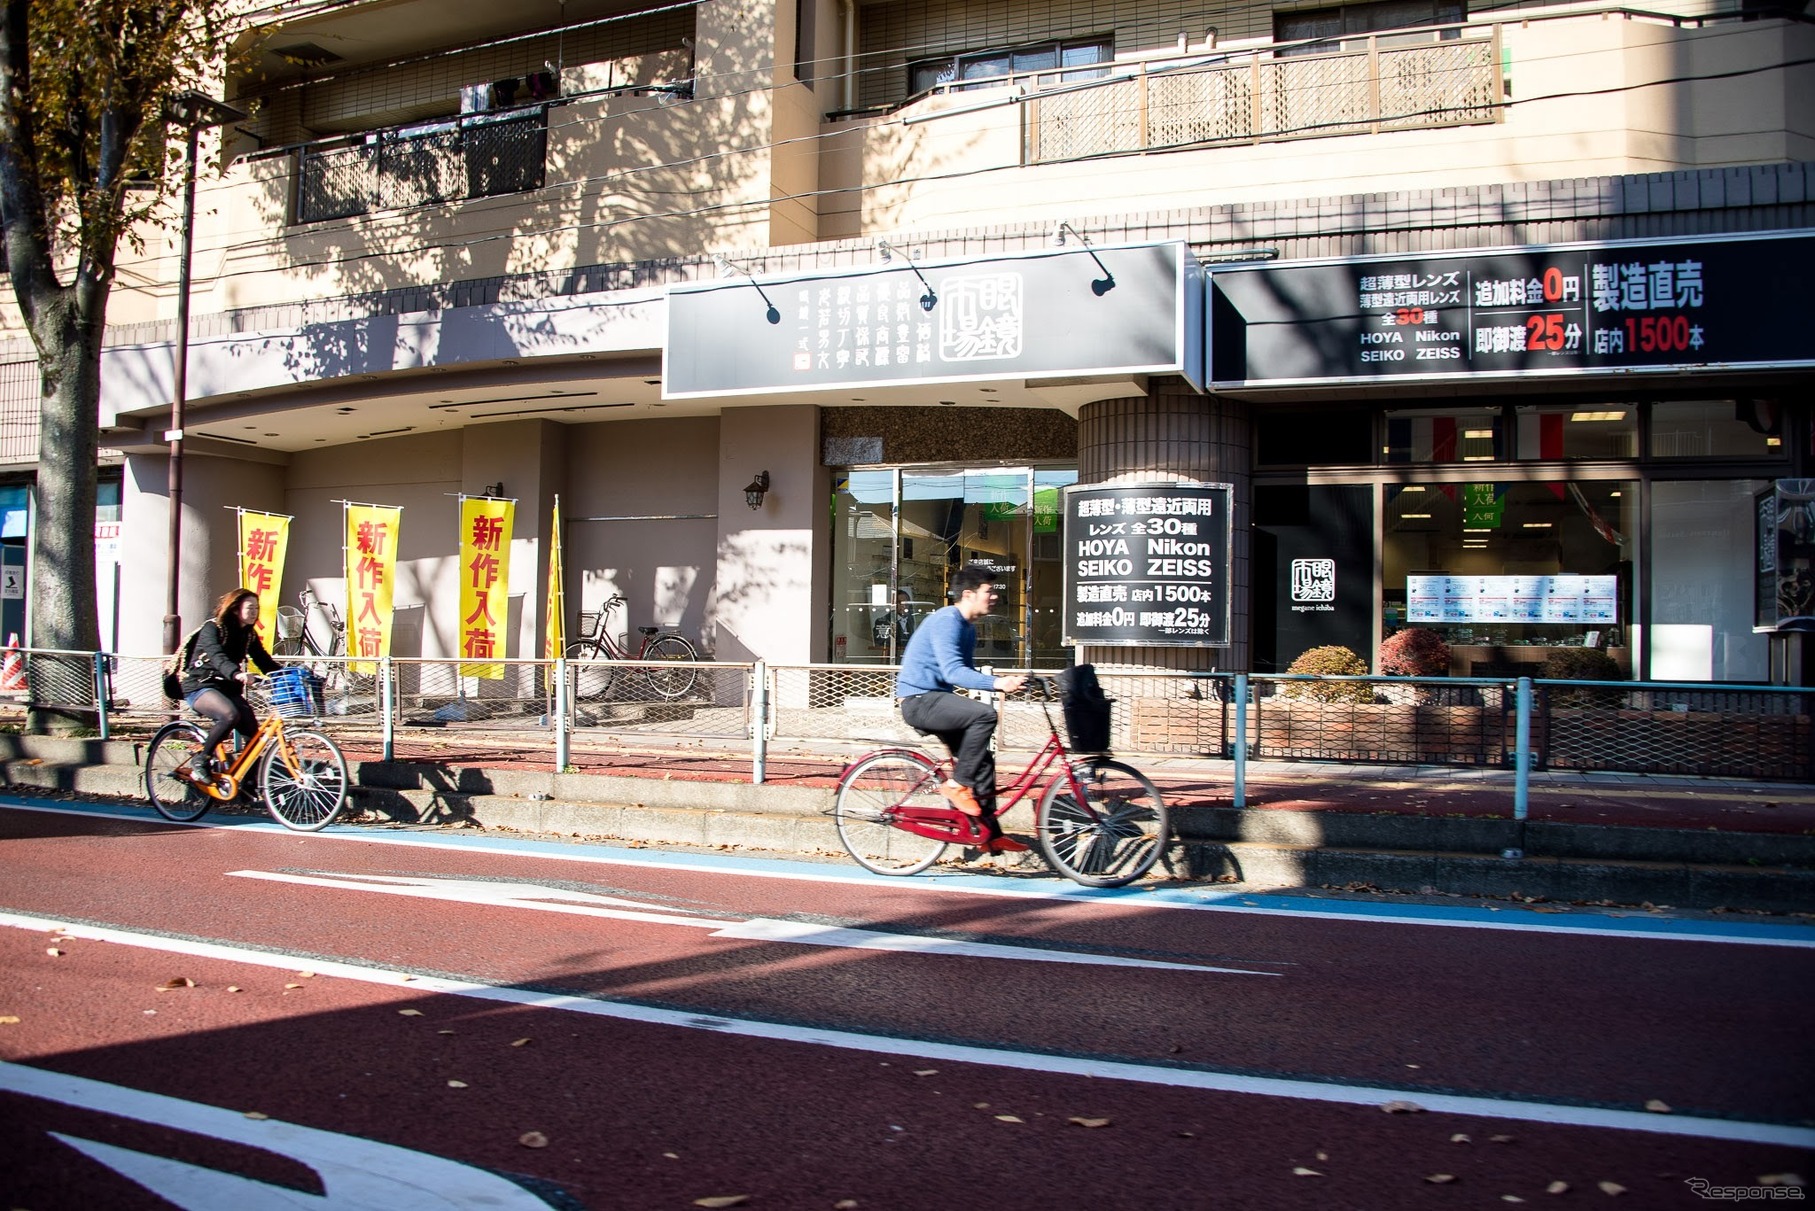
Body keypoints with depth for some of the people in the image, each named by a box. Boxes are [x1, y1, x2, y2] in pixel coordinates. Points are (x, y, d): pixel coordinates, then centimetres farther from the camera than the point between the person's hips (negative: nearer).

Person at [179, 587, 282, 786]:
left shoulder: (249, 635, 8)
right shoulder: (213, 628, -12)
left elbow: (265, 662, 3)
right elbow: (217, 656, -31)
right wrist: (236, 674, -51)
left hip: (228, 688, 7)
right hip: (200, 687, -7)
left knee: (253, 732, -12)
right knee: (230, 715, -35)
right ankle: (201, 761, -18)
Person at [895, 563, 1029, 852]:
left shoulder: (968, 628, 13)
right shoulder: (946, 621, -18)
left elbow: (966, 672, 17)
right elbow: (953, 672, -29)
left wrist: (1005, 682, 2)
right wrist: (997, 683, -38)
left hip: (936, 700, 10)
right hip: (919, 700, -10)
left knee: (982, 760, 7)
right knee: (984, 715, -28)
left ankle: (991, 834, 13)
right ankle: (957, 783, -15)